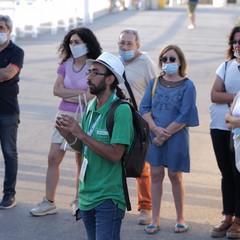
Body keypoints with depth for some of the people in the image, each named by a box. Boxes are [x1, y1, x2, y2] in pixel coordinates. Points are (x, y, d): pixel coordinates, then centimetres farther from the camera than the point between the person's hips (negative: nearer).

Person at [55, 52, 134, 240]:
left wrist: (81, 134, -21)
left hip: (108, 198, -8)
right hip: (87, 194, 8)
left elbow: (115, 155, -21)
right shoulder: (91, 106, 8)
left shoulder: (121, 110, -15)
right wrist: (69, 135, -4)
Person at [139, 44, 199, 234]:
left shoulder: (187, 86, -5)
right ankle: (155, 220, 10)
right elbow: (144, 108, 1)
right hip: (154, 136, 3)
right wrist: (156, 129, -13)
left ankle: (180, 218, 18)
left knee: (175, 176, 5)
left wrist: (165, 134, -13)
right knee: (156, 175, 4)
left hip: (176, 137, -3)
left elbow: (184, 116, -11)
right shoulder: (154, 83, 6)